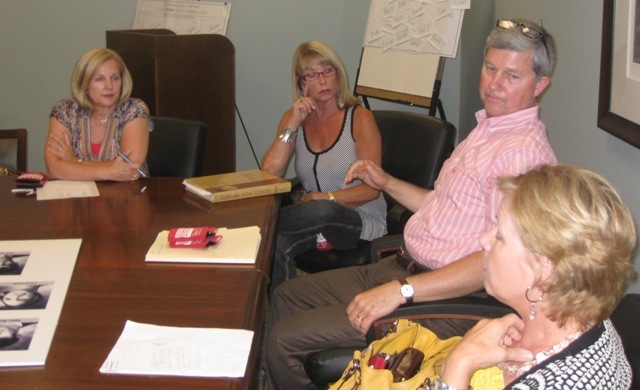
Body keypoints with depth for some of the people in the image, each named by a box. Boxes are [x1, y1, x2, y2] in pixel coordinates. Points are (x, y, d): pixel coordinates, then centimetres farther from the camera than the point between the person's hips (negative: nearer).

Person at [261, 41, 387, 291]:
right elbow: (268, 175, -6)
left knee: (325, 212, -39)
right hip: (317, 219, 3)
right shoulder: (293, 118, 8)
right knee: (278, 246, -33)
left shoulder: (360, 118, -5)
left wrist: (326, 198, -17)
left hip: (361, 220, -3)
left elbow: (371, 188, -7)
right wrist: (293, 125, -11)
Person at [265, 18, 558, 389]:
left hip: (440, 300, -10)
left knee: (285, 339, -12)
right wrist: (386, 183, 17)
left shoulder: (525, 150, -20)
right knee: (287, 296, 17)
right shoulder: (489, 129, 14)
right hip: (402, 267, 10)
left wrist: (402, 290, -31)